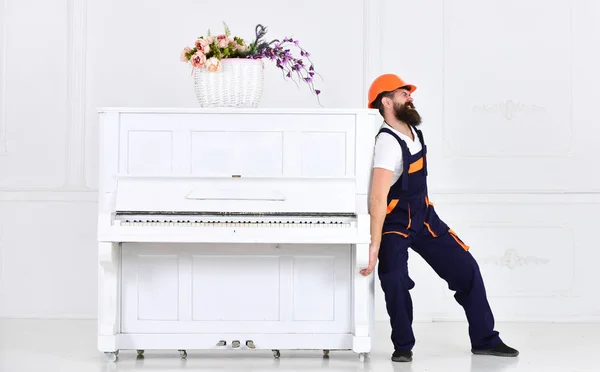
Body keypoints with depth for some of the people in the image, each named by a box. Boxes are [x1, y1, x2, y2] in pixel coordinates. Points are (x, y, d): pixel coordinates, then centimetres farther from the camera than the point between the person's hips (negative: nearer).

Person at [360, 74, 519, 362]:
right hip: (394, 223, -8)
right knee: (395, 279, -29)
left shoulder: (412, 130, 1)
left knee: (466, 269, 5)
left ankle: (484, 340, 17)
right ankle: (403, 346, -6)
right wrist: (375, 245, -42)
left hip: (424, 217, 8)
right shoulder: (388, 143, -25)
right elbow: (378, 198, -35)